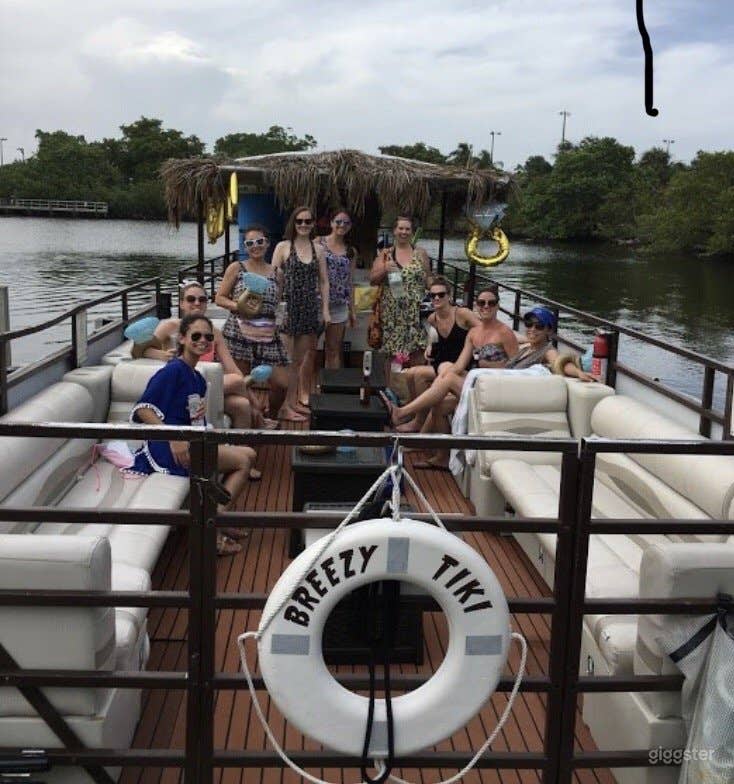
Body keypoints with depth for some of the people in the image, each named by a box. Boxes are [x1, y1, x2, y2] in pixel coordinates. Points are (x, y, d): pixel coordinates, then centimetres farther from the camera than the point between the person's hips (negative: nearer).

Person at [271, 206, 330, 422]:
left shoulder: (318, 250, 11)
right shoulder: (283, 247, 0)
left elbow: (324, 282, 12)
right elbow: (273, 279, -4)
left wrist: (325, 309, 5)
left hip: (310, 309, 4)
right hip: (289, 307, -4)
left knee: (301, 358, 8)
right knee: (291, 359, -4)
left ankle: (294, 402, 18)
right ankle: (285, 406, 3)